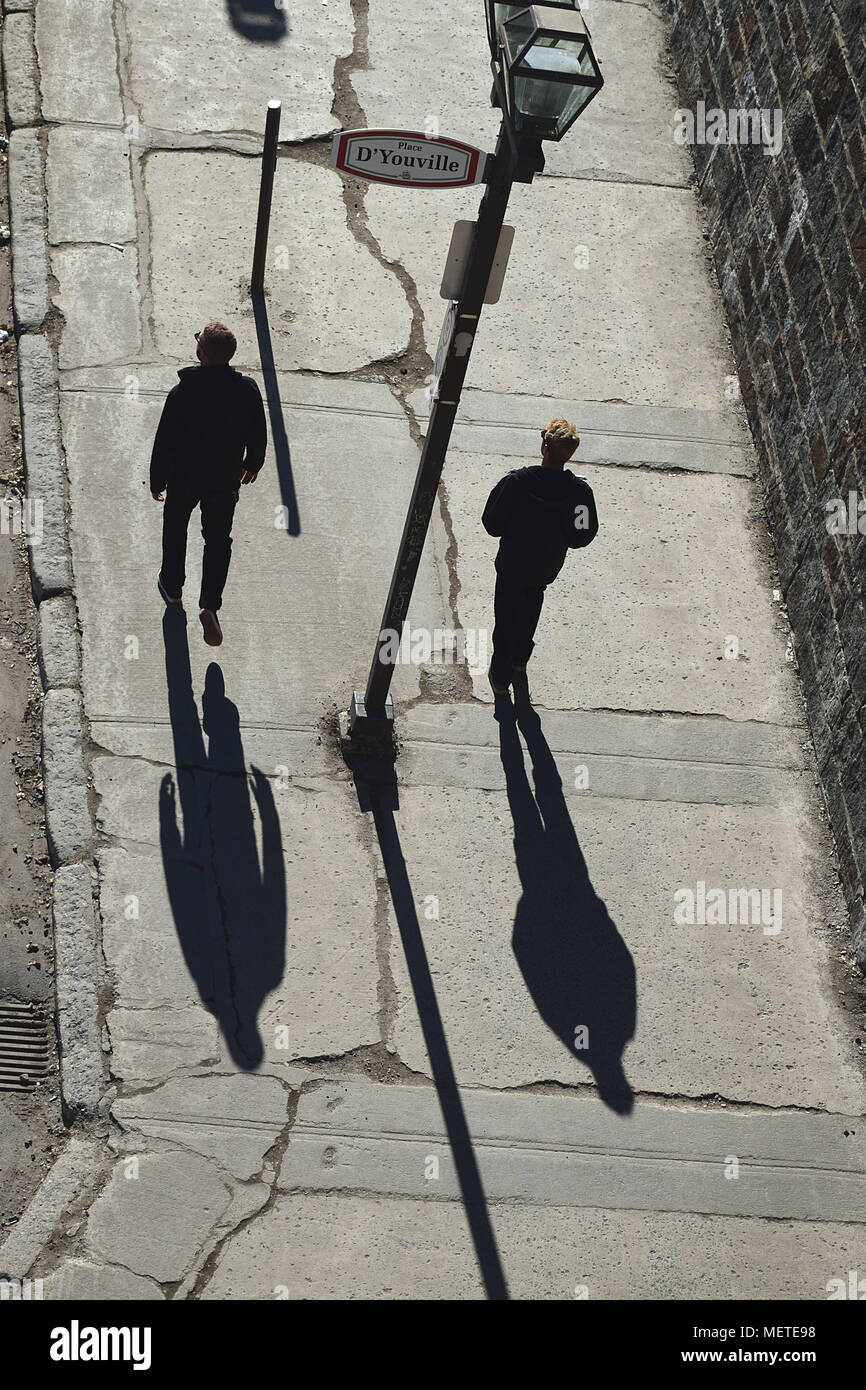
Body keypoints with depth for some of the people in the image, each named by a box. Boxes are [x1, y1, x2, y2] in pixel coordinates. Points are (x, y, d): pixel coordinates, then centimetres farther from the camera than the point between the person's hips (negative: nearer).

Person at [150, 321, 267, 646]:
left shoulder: (182, 393, -25)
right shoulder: (247, 389, -16)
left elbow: (165, 441, -15)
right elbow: (259, 434, -2)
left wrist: (157, 480, 0)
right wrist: (252, 463, 18)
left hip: (184, 477, -2)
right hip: (225, 479, 2)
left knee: (175, 530, 24)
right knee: (218, 539, 16)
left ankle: (172, 585, 44)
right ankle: (210, 605, 3)